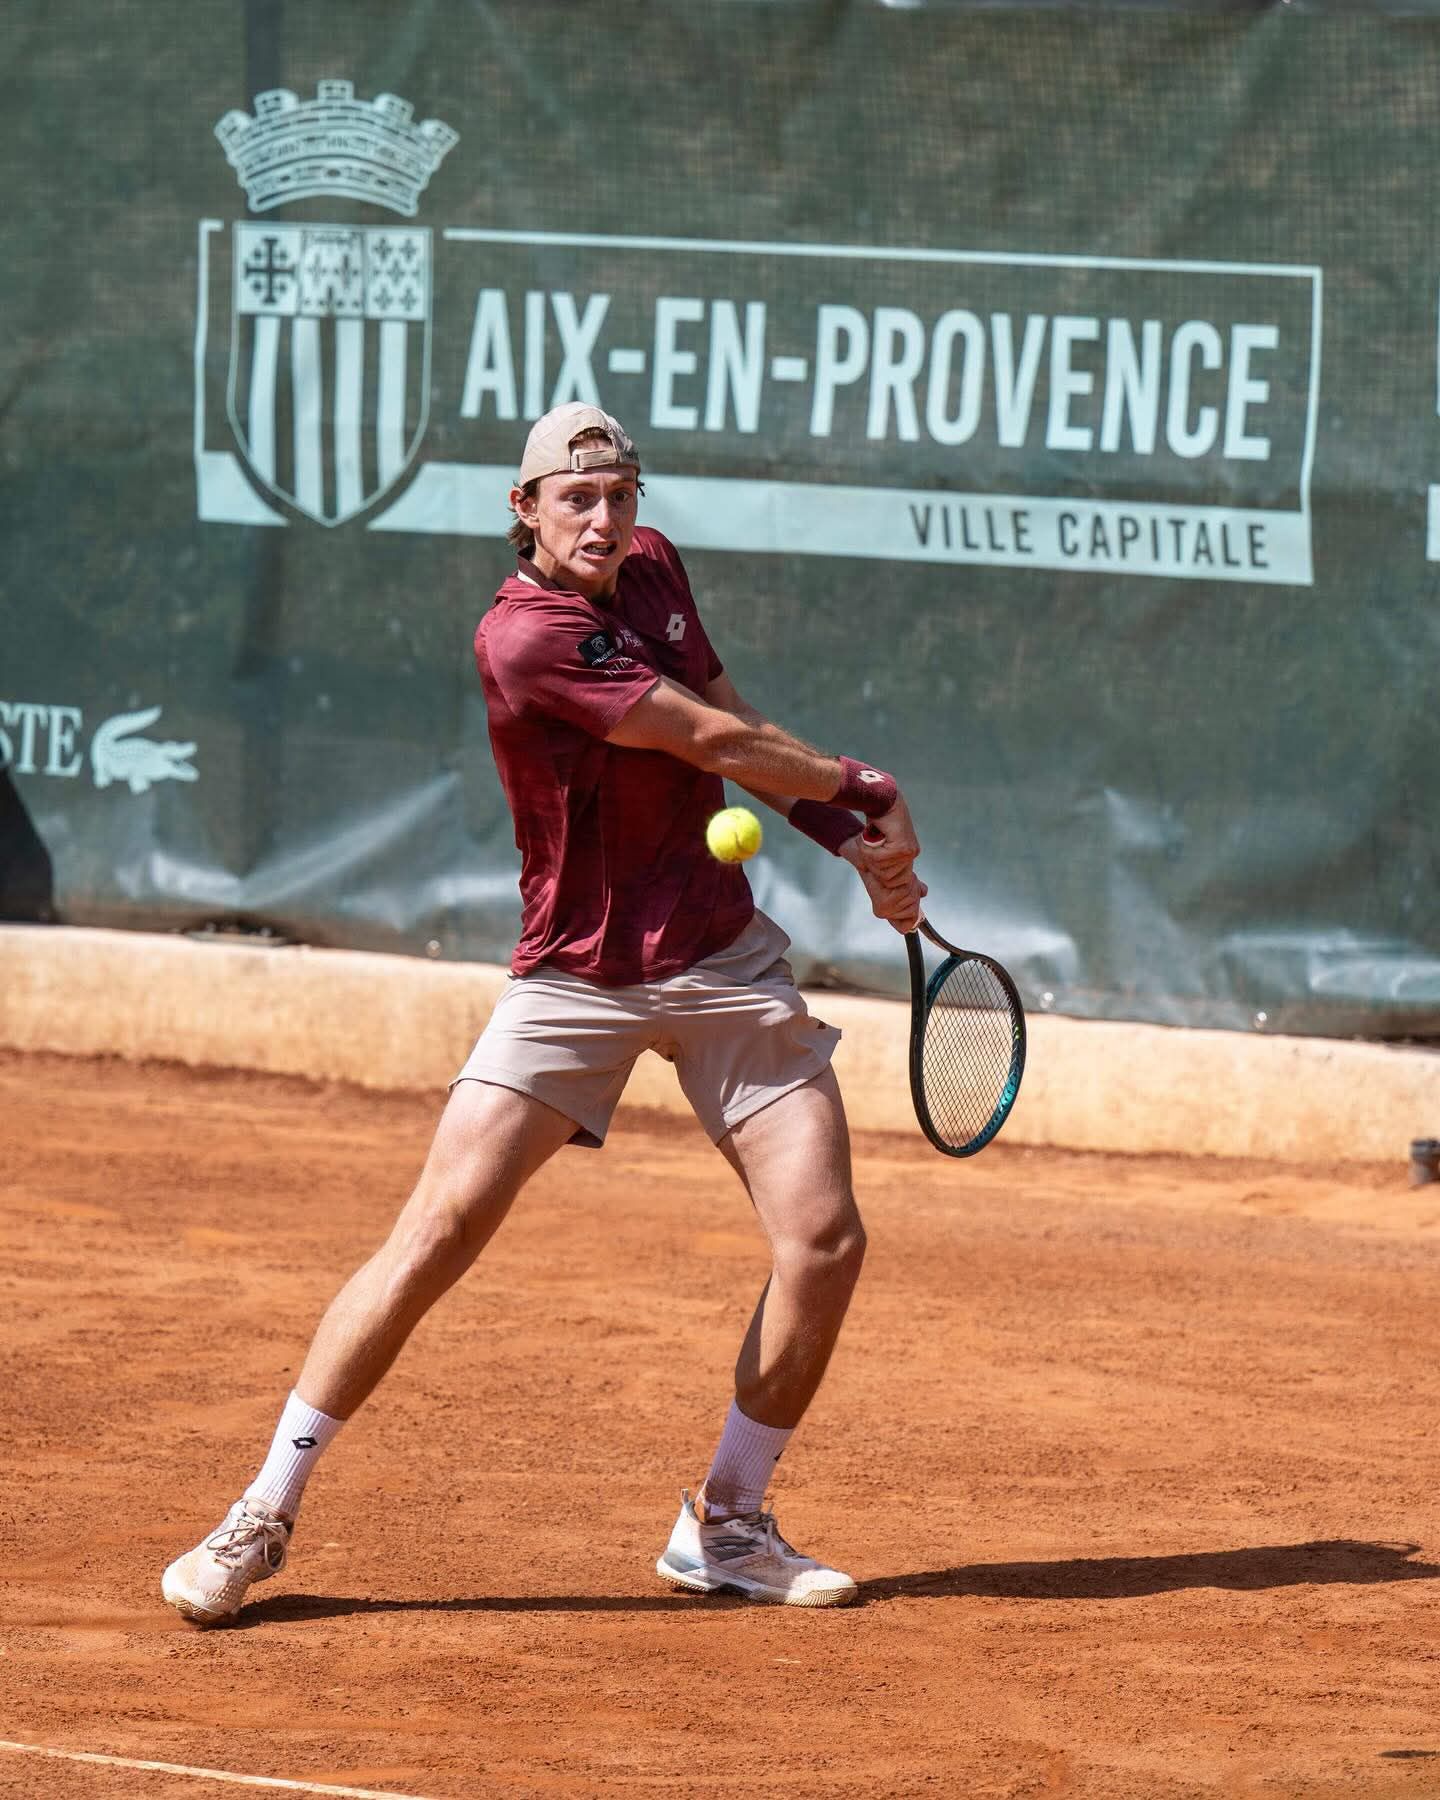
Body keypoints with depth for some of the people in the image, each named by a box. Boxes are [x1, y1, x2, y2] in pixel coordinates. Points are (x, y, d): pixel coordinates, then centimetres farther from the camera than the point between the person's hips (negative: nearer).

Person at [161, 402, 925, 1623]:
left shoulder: (654, 569, 4)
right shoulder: (526, 636, -19)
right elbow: (719, 741, -15)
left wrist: (855, 842, 8)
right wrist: (862, 788, -2)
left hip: (727, 961, 6)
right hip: (574, 982, -6)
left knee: (824, 1239, -6)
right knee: (440, 1228, -15)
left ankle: (726, 1524, 12)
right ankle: (265, 1517, -4)